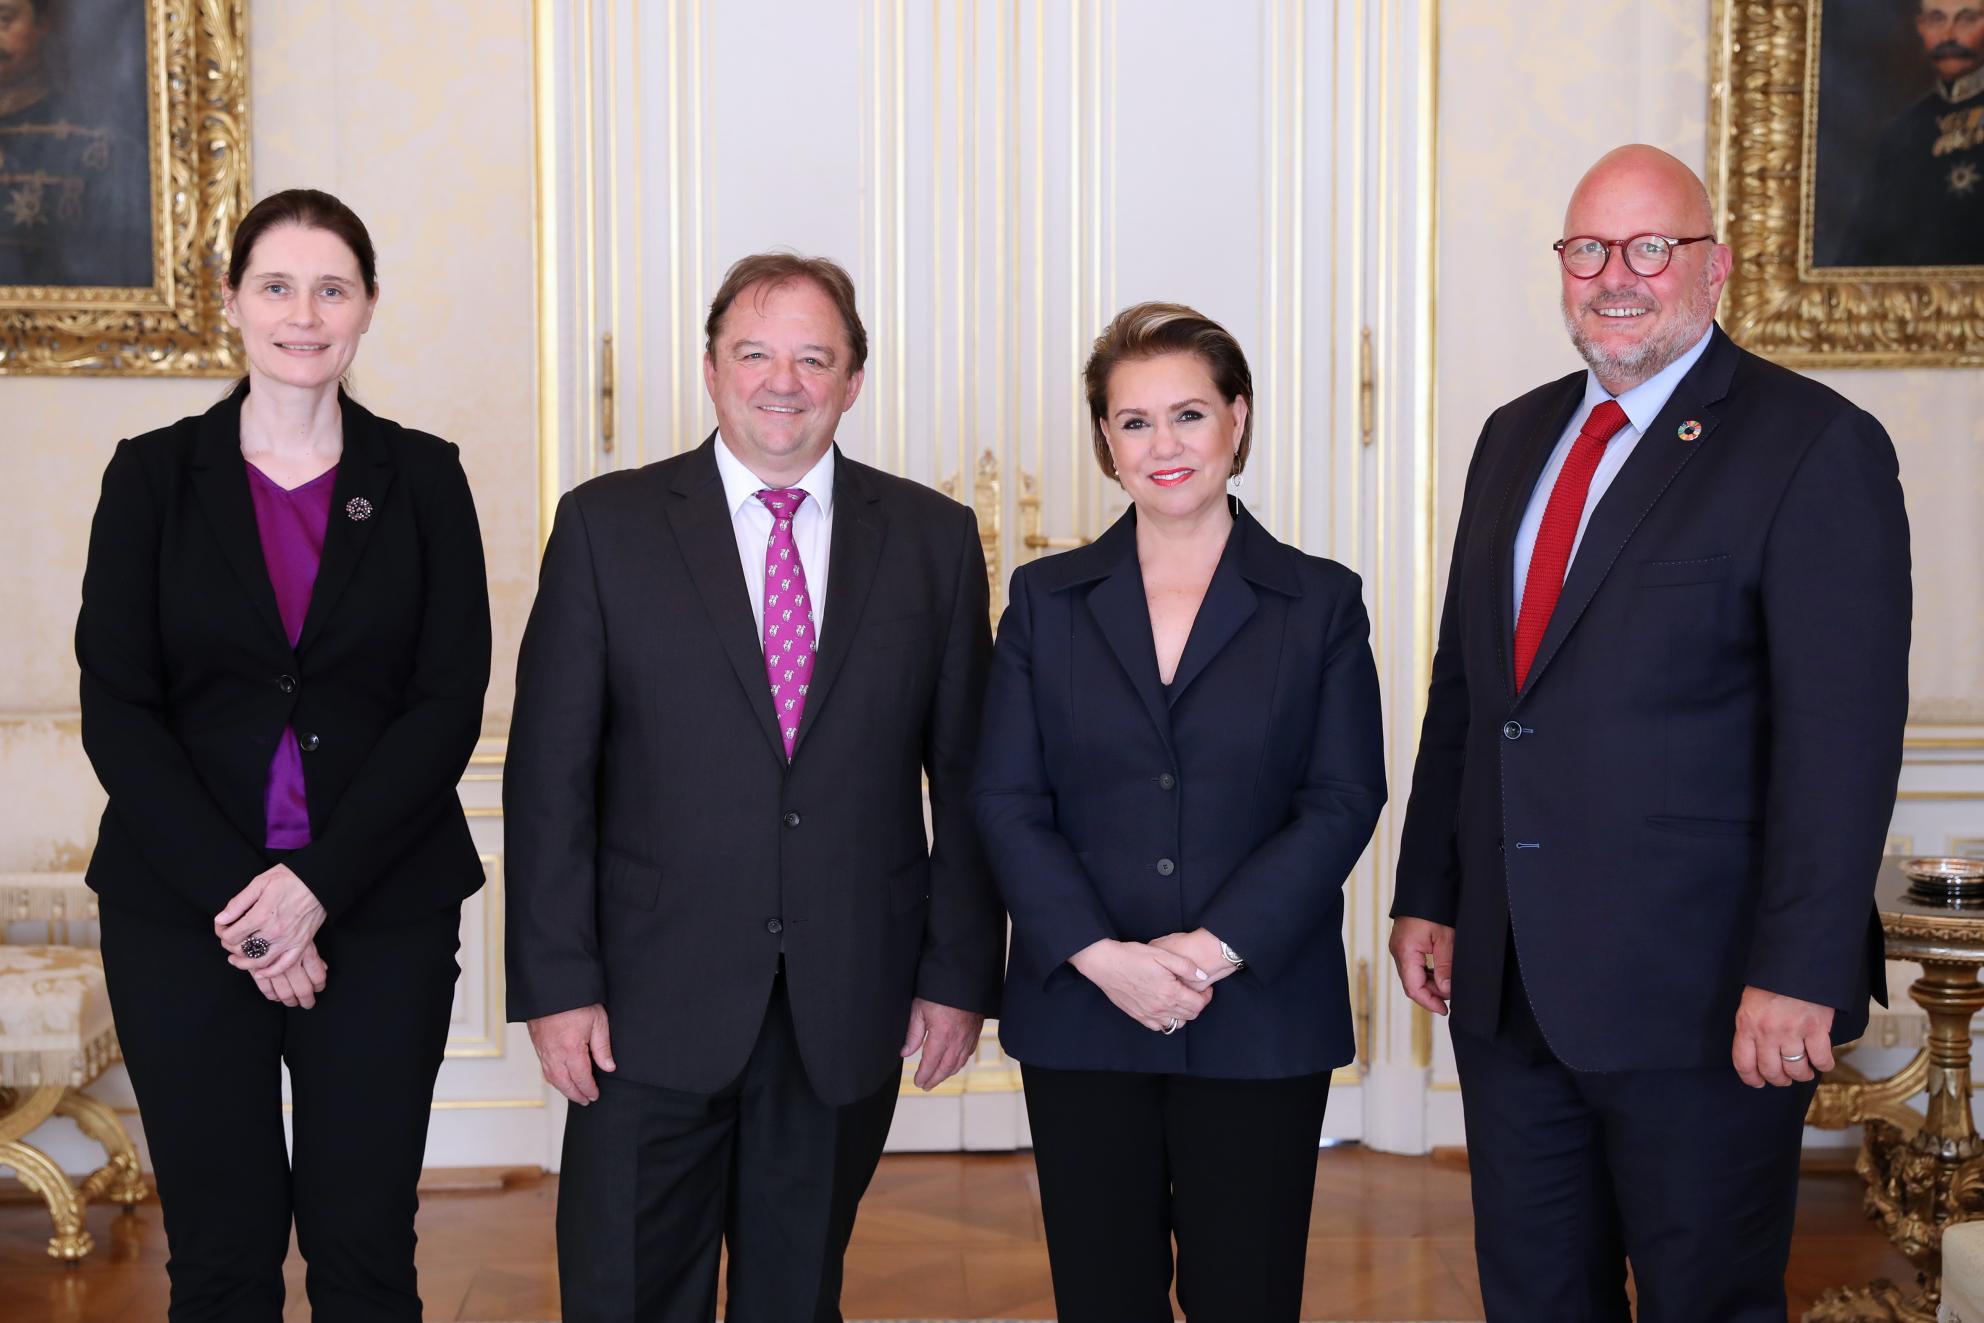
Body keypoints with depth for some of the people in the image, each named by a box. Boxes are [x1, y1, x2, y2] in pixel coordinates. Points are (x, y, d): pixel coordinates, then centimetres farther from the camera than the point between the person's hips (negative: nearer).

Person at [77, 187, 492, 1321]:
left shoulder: (422, 477, 4)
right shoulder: (154, 474, 4)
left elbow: (450, 704, -2)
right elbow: (117, 710, -1)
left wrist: (316, 883, -13)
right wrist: (235, 899, -12)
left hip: (382, 908, 0)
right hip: (182, 916, 0)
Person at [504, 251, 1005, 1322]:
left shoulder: (933, 538, 4)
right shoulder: (605, 525, 0)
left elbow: (966, 776, 6)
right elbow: (550, 773, -2)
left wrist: (960, 974, 1)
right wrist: (556, 984, -7)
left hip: (849, 1016, 2)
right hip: (652, 1008, -1)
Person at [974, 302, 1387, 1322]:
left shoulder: (1320, 602, 3)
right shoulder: (1045, 600, 6)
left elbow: (1342, 803, -4)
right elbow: (1006, 802, 1)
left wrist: (1216, 949, -14)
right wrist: (1101, 956, -12)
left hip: (1259, 1016, -1)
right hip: (1081, 1014, 1)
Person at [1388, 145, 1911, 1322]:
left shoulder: (1814, 446, -9)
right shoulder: (1516, 437, 12)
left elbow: (1843, 732, -15)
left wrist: (1800, 972, -20)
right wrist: (1429, 896, 12)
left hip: (1700, 998, -6)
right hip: (1506, 981, 7)